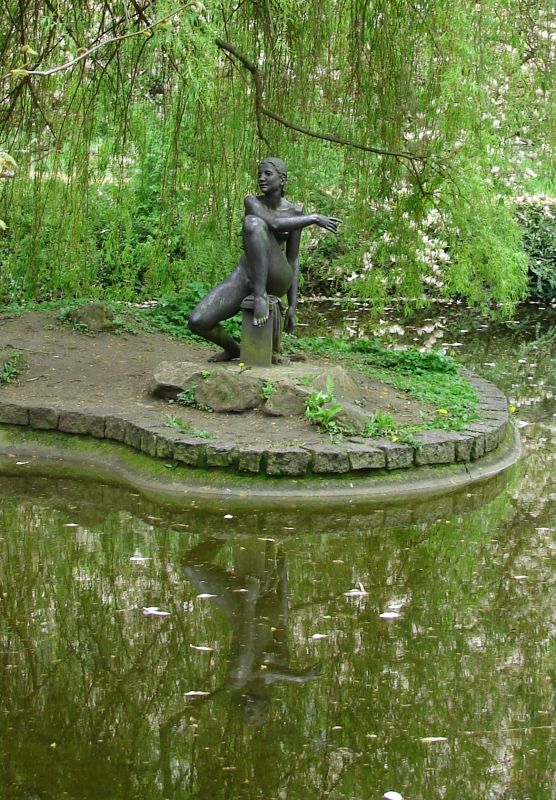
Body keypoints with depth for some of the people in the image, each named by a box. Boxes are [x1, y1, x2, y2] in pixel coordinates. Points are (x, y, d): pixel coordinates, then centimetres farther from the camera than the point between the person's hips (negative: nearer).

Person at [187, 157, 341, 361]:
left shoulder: (295, 212, 3)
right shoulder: (251, 202, -1)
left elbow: (293, 260, 5)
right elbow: (274, 224, -23)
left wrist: (292, 306, 1)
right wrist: (315, 218, -19)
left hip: (276, 278, -2)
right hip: (245, 275, 3)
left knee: (252, 222, -31)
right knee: (197, 322, -18)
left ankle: (260, 295, -28)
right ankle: (232, 349, 16)